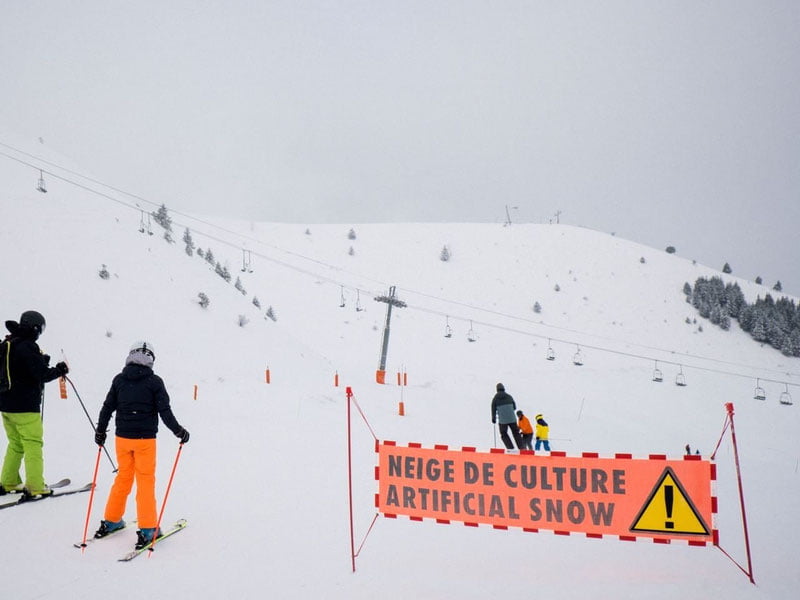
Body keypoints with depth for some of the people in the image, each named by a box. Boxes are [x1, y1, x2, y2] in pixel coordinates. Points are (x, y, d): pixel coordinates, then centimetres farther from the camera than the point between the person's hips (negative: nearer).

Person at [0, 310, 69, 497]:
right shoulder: (27, 347, -17)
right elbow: (42, 374, -19)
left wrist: (41, 361, 14)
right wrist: (60, 370, -2)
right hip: (25, 406, -9)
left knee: (16, 444, 20)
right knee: (33, 444, -3)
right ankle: (35, 487, -3)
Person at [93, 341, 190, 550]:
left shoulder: (119, 380, 2)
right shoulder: (154, 382, -9)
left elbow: (107, 407, 7)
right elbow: (164, 411, -11)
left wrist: (100, 431, 20)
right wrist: (179, 431, -1)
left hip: (122, 437, 4)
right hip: (145, 439, -4)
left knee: (123, 477, 19)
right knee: (146, 481, 2)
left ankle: (111, 521, 28)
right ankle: (147, 529, 3)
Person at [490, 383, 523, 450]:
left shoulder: (495, 398, -1)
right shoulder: (509, 396, 4)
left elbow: (493, 409, 2)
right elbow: (514, 407, 12)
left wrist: (493, 418, 14)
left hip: (502, 420, -2)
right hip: (512, 419, 2)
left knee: (504, 434, 12)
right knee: (516, 433, 14)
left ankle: (510, 448, 2)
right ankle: (521, 448, 11)